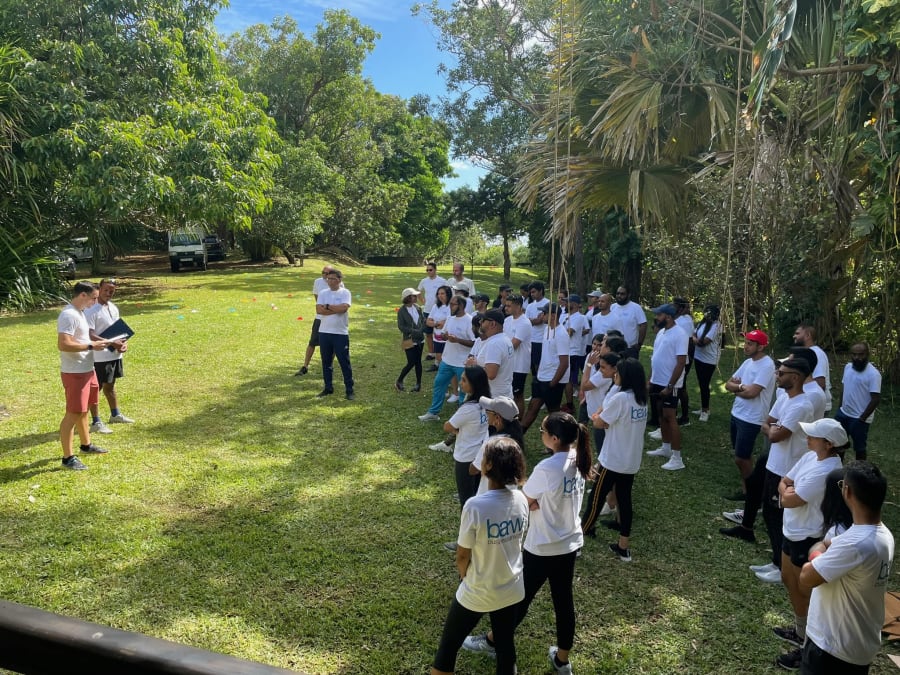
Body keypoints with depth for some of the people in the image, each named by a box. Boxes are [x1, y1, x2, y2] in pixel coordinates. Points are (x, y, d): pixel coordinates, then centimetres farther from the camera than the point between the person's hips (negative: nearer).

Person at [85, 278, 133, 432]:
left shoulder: (113, 308, 10)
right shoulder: (91, 310, -16)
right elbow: (89, 335, -24)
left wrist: (124, 342, -1)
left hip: (114, 355, 8)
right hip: (99, 357, -8)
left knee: (110, 385, 22)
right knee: (96, 388, 2)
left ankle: (115, 415, 36)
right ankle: (96, 422, 9)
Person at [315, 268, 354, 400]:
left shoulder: (345, 293, -3)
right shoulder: (323, 293, 6)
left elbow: (344, 308, -20)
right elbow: (319, 310, -8)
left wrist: (327, 306, -10)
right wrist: (336, 309, -14)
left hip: (341, 333, -4)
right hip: (324, 332, 4)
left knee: (345, 362, 1)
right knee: (326, 362, 12)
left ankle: (349, 389, 9)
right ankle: (328, 388, 24)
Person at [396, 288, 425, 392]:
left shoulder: (417, 307, 2)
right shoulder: (401, 311, -11)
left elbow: (423, 320, 5)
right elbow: (401, 326, -14)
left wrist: (421, 330, -13)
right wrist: (414, 331, -20)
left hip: (419, 339, 5)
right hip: (409, 340, -5)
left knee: (418, 361, 11)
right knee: (411, 363, -5)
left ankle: (418, 383, 22)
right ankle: (399, 381, 14)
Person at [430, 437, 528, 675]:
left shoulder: (475, 506, -29)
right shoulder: (521, 499, -12)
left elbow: (462, 556, -16)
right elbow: (514, 541, 3)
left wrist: (464, 575, 4)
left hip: (477, 593, -5)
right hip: (511, 589, 5)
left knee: (449, 645, 18)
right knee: (506, 647, 22)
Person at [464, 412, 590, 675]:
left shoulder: (547, 468, -29)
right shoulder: (579, 461, -5)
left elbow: (524, 501, -15)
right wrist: (538, 501, -9)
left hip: (542, 548, -6)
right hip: (570, 543, 7)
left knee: (521, 597, 14)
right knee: (564, 601, 19)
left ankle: (492, 641, 37)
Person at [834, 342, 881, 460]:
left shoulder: (873, 374, -19)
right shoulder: (848, 367, 3)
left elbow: (876, 399, -20)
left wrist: (862, 419, -20)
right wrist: (840, 408, 13)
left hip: (859, 418, -7)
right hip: (843, 413, 7)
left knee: (859, 448, 7)